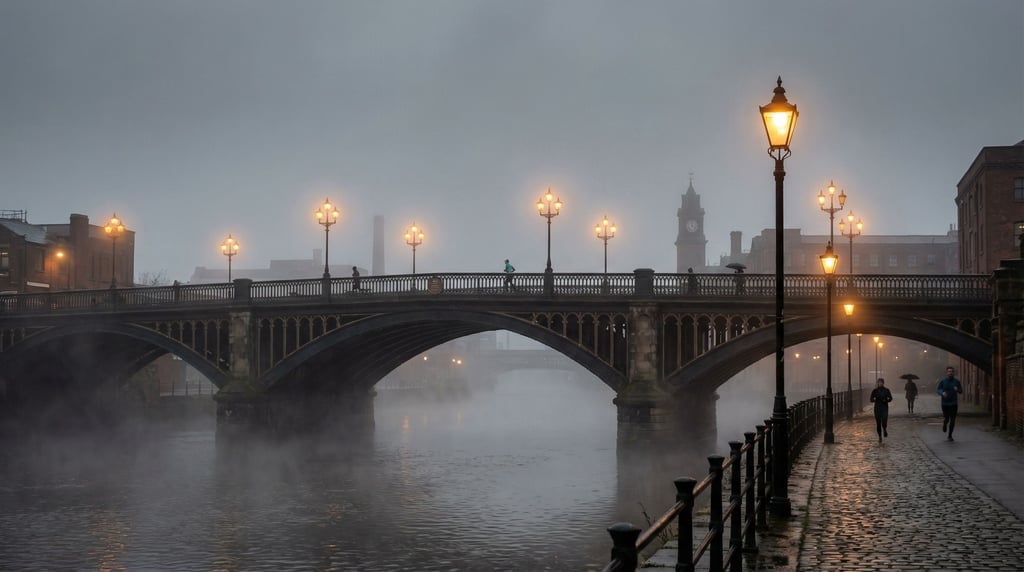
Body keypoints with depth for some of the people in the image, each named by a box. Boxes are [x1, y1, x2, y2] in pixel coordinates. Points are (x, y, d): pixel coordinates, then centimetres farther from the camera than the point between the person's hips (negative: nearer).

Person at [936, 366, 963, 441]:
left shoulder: (956, 381, 3)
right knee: (946, 419, -6)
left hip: (953, 403, 1)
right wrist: (942, 392, -25)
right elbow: (937, 390, -3)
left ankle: (949, 435, 13)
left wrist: (957, 389, -18)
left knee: (952, 421, -1)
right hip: (945, 403, -1)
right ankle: (944, 424, 32)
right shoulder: (942, 381, -1)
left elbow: (961, 391, 6)